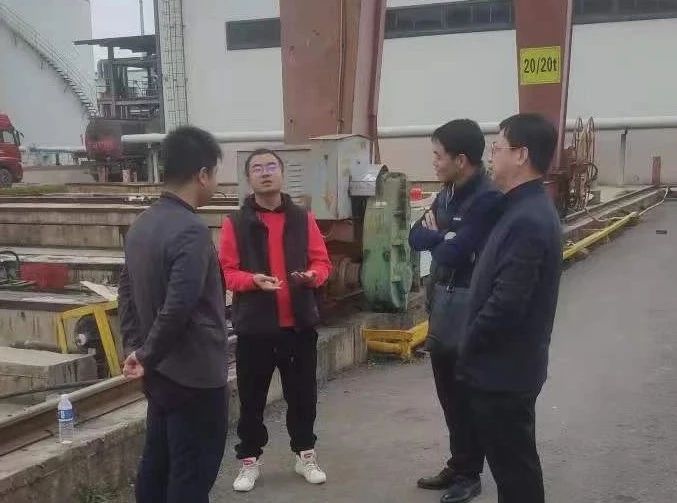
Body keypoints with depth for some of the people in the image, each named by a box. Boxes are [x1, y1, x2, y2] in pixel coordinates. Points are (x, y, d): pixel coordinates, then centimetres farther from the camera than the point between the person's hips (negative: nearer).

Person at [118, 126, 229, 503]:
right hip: (196, 376, -9)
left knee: (157, 464, 17)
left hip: (162, 372, 9)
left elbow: (127, 291, 14)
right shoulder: (191, 230, -21)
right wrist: (148, 357, -14)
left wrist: (137, 348, 11)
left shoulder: (142, 224, 8)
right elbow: (178, 307, -27)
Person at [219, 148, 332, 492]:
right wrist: (252, 279, -21)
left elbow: (322, 261, 8)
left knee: (302, 392, 12)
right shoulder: (236, 223, -1)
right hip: (254, 324, -2)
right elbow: (226, 271, -3)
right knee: (252, 396, 7)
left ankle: (305, 454, 28)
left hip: (299, 322, 2)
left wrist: (312, 276, -14)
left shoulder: (303, 219, 5)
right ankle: (249, 460, 21)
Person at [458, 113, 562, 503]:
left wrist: (469, 348, -12)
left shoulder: (527, 220, -25)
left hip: (504, 368, -10)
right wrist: (474, 346, 12)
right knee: (511, 460, 21)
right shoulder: (528, 208, 8)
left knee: (514, 465, 4)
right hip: (508, 363, 10)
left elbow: (506, 304, -28)